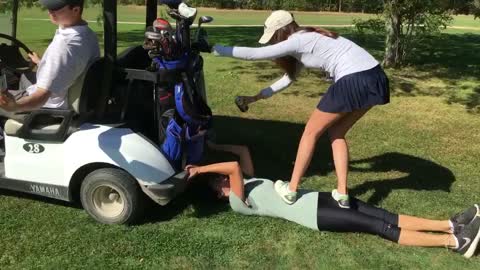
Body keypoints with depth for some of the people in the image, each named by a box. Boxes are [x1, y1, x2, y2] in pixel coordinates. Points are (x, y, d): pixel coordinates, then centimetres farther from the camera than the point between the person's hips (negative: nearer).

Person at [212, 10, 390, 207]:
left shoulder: (296, 41, -4)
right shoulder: (306, 40, 24)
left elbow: (252, 54, -2)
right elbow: (289, 77, 31)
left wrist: (215, 49, 7)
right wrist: (257, 97, 31)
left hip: (354, 81, -9)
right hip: (373, 78, 9)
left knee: (312, 131, 5)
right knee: (336, 132, 19)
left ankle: (290, 190, 14)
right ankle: (342, 194, 18)